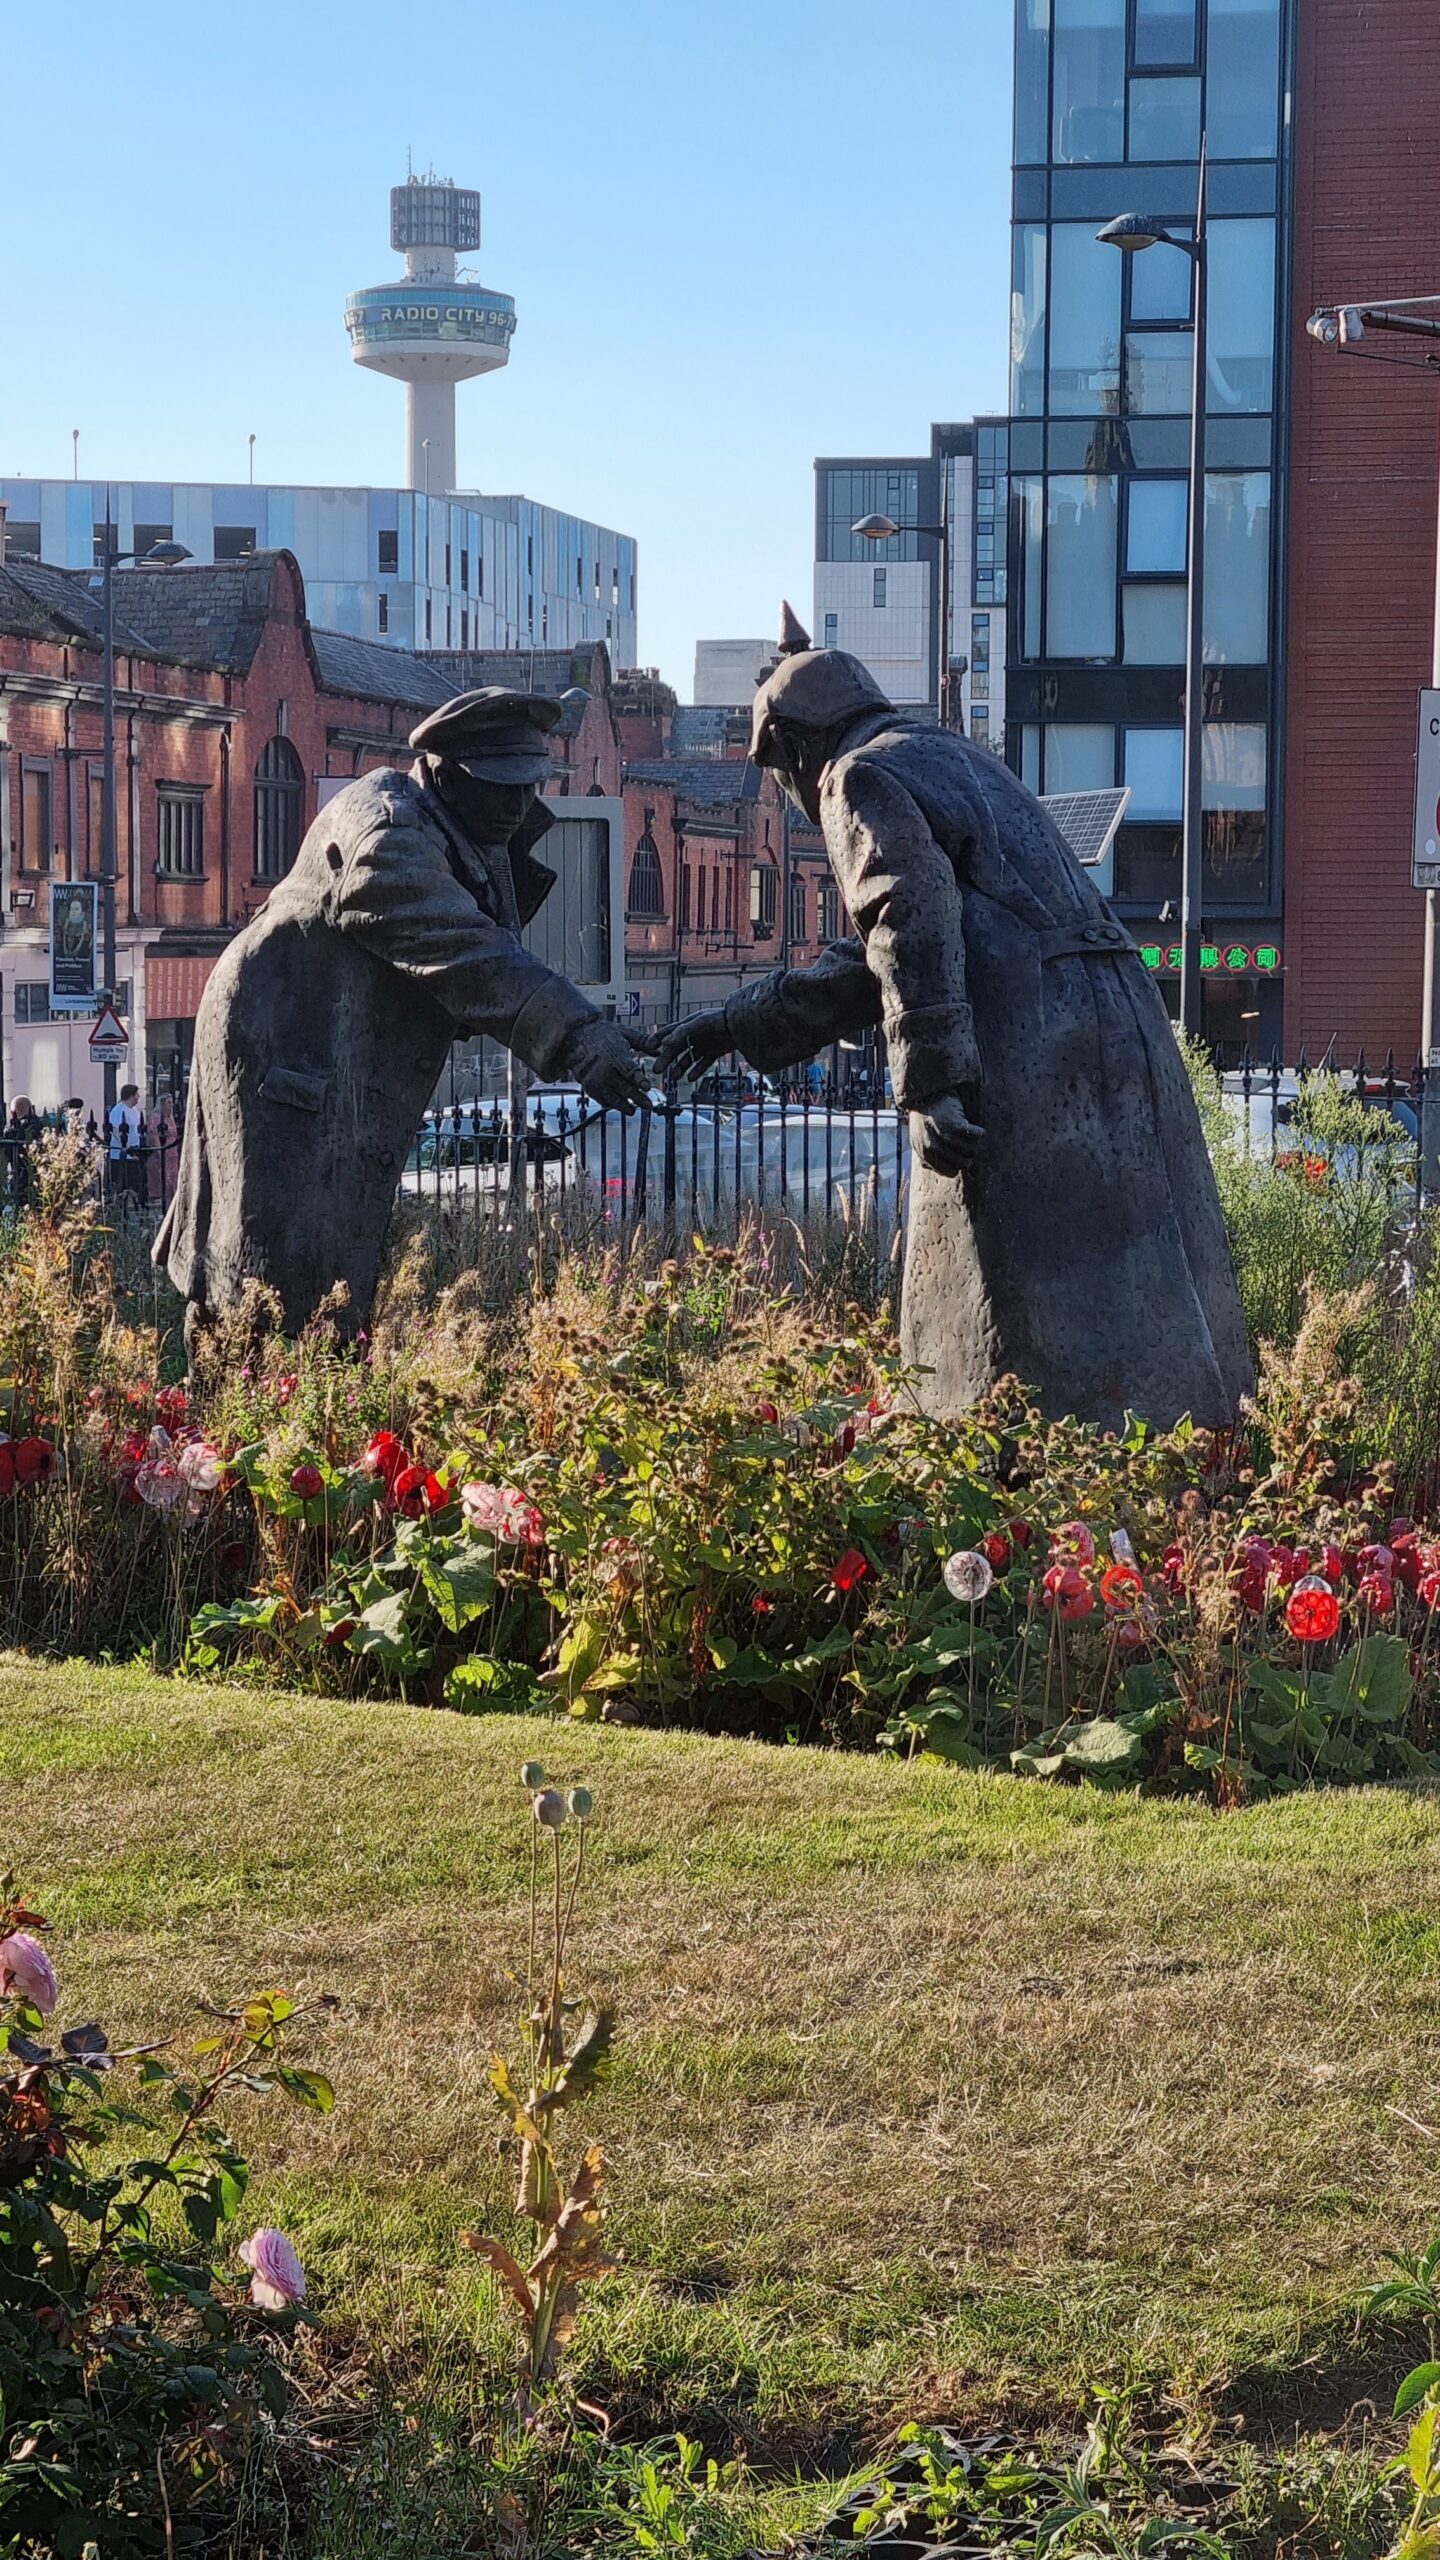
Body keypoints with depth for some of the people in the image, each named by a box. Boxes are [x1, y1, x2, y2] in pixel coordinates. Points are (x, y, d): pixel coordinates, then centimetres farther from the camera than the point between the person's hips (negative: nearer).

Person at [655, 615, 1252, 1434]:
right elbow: (874, 959, 34)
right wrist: (742, 1021, 36)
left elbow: (914, 923, -16)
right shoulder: (952, 759, 30)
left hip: (1029, 1052, -9)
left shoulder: (862, 777, 2)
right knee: (1138, 1299, 10)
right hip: (1125, 1021, 9)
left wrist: (929, 1081, -21)